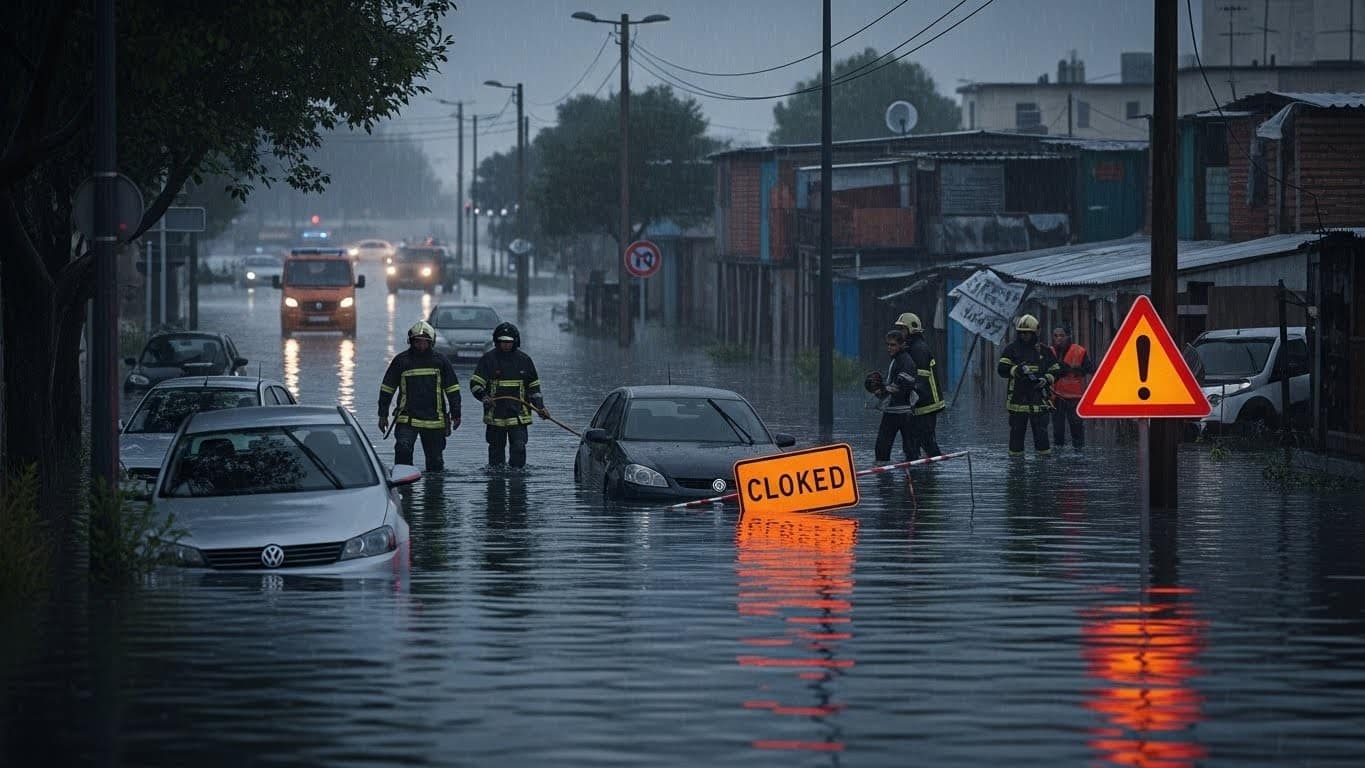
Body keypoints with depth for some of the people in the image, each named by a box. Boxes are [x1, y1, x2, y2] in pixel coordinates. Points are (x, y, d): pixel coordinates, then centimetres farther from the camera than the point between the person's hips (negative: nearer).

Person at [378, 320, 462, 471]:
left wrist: (456, 415, 5)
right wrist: (383, 415, 6)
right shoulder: (401, 360, 2)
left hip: (434, 421, 1)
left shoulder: (440, 361, 5)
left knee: (435, 460, 8)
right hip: (407, 420, -1)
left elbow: (453, 389, 10)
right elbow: (386, 389, 8)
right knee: (403, 449, -23)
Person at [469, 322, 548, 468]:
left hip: (518, 415, 0)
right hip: (495, 415, 0)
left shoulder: (524, 360, 8)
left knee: (519, 448, -10)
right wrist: (484, 397, -20)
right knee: (496, 449, 7)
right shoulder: (488, 359, 1)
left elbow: (534, 386, 16)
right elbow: (475, 384, -2)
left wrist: (540, 407, 7)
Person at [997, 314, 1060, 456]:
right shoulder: (1011, 349, 4)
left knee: (1041, 430, 1)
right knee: (1017, 429, 4)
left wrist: (1046, 379, -7)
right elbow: (1002, 369, -5)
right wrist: (1018, 370, -22)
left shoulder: (1044, 350, 9)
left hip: (1038, 398, 1)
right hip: (1018, 396, -1)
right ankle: (1015, 454, 12)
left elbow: (1055, 370, 14)